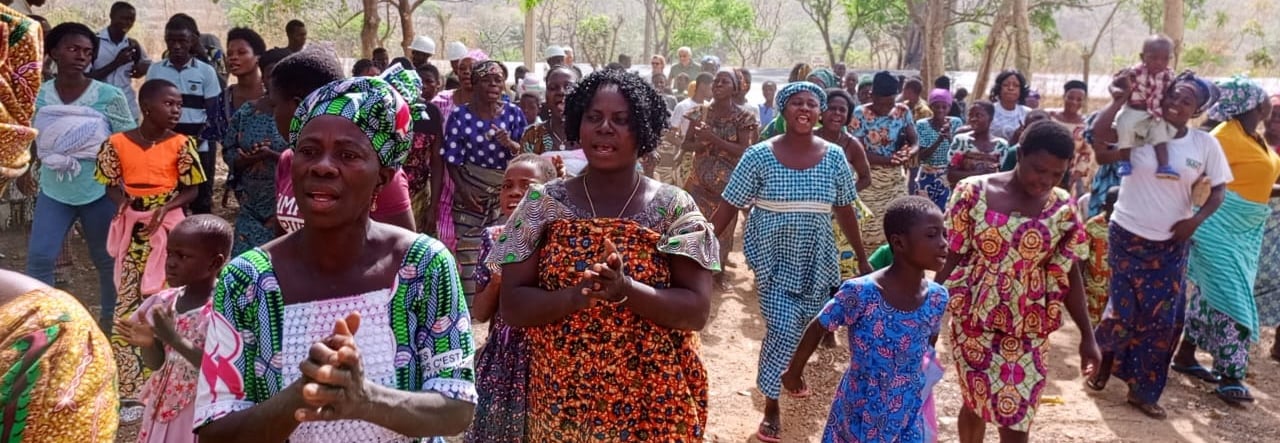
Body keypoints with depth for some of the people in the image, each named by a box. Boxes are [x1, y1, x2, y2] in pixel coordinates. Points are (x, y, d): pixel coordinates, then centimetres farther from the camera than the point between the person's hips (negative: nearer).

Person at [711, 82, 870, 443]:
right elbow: (728, 207, -8)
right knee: (783, 330, -11)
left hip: (816, 260, 3)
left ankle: (791, 367, 47)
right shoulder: (759, 155, -10)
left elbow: (845, 212, 6)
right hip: (774, 260, -3)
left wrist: (863, 261, 10)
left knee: (806, 328, 13)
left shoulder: (834, 157, -3)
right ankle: (771, 404, 9)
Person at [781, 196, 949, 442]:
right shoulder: (861, 293, -25)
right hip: (858, 412, -3)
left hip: (907, 417, 4)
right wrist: (794, 371, 2)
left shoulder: (937, 298, -12)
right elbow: (817, 328, -10)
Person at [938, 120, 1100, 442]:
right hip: (973, 318, -1)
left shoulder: (1062, 208, -3)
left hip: (1028, 327, 2)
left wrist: (1087, 335, 3)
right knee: (976, 400, 11)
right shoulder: (973, 192, -10)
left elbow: (1068, 275, 3)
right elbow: (951, 257, -4)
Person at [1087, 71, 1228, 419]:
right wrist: (1119, 101, -26)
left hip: (1172, 243, 2)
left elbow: (1219, 188, 4)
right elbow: (1097, 136, -25)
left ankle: (1142, 391, 20)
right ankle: (1104, 361, 32)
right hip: (1128, 235, -2)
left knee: (1163, 317, 5)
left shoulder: (1206, 144, -4)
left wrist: (1197, 219, -10)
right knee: (1123, 309, 3)